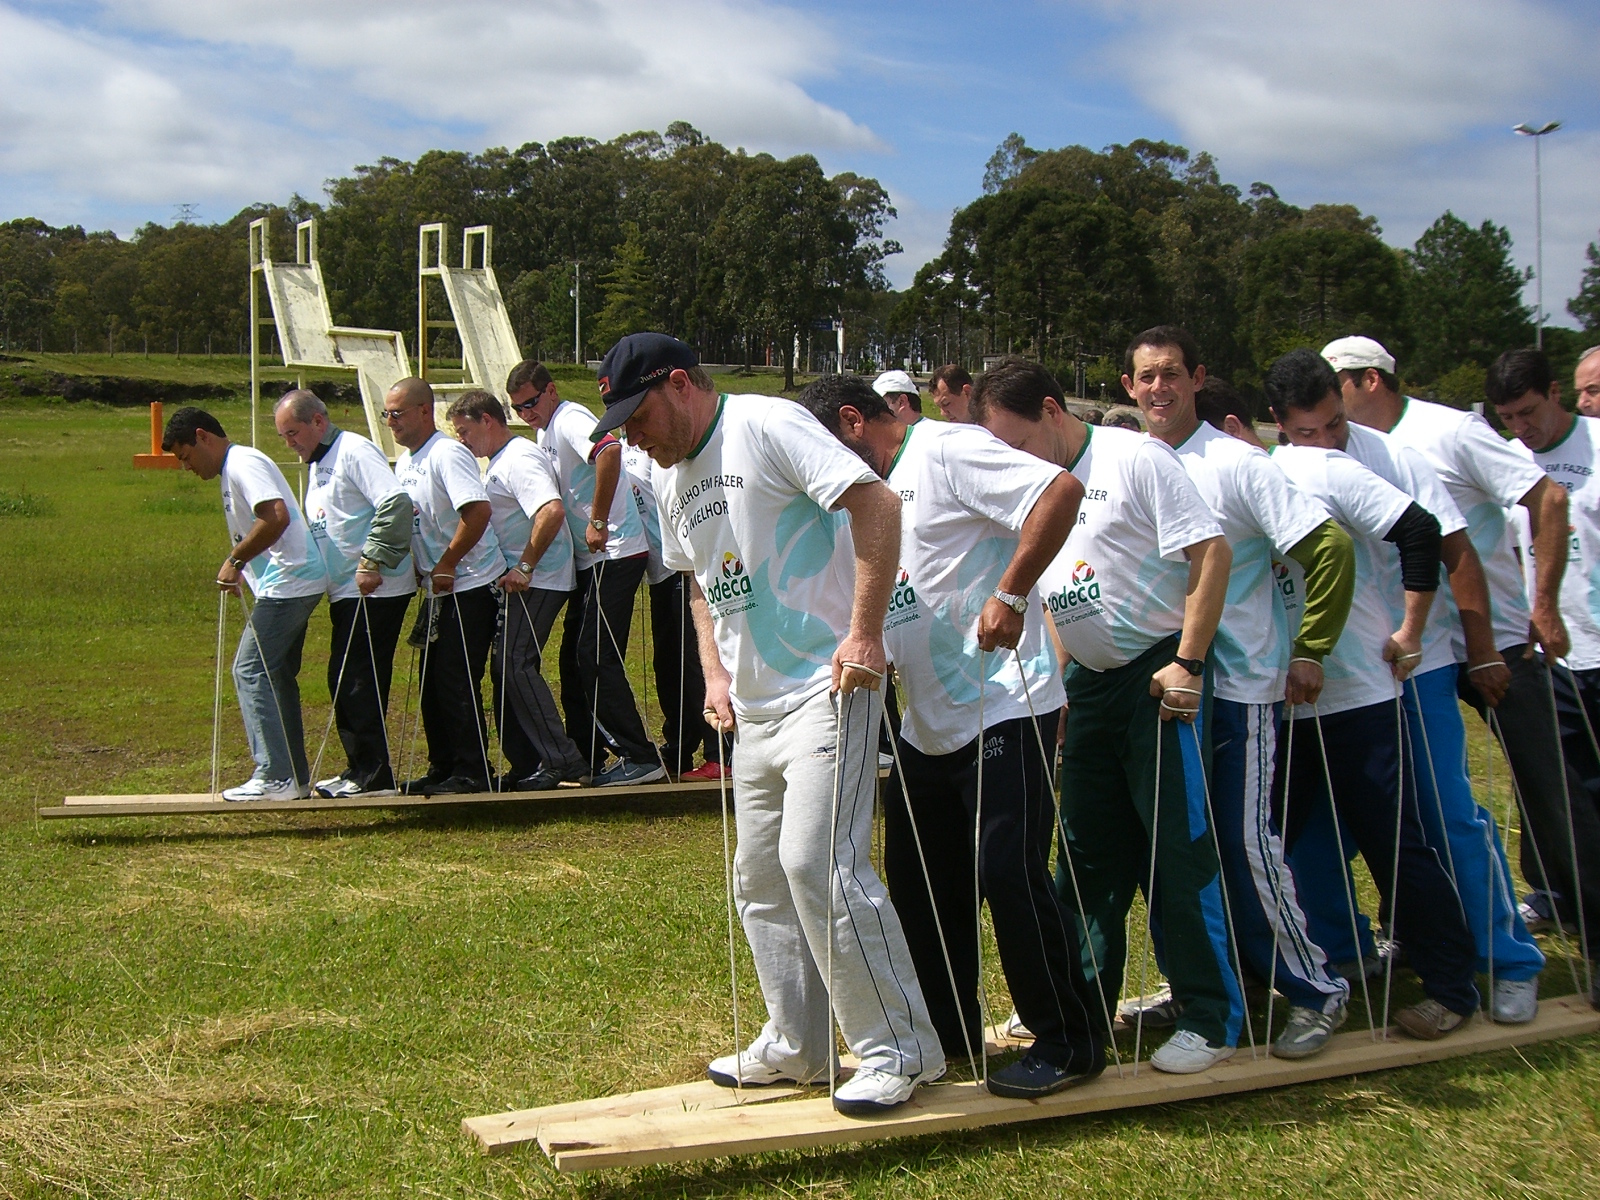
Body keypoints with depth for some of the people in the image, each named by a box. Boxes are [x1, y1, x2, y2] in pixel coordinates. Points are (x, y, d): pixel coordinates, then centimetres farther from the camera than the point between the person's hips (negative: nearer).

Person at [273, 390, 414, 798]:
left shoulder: (354, 451, -10)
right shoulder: (318, 466, 20)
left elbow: (396, 503, -23)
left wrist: (374, 561, -25)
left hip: (376, 591, -10)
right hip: (346, 593, 10)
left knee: (359, 681, -9)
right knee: (343, 681, 11)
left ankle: (373, 776, -3)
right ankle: (360, 769, 19)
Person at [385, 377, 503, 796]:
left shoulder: (447, 454, -17)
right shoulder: (404, 462, 13)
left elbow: (478, 511, -28)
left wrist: (446, 565, -21)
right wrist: (423, 572, 9)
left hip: (470, 585, -9)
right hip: (438, 588, 9)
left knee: (457, 681, -6)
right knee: (431, 680, 12)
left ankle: (471, 773, 2)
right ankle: (442, 768, 22)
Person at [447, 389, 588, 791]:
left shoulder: (519, 459, -15)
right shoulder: (500, 461, 18)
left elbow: (552, 511, -30)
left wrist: (524, 568, -25)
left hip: (538, 580, -11)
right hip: (517, 580, 11)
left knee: (515, 664, -15)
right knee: (505, 666, 9)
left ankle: (563, 762, -14)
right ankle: (526, 765, 14)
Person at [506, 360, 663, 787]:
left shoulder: (569, 419, -12)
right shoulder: (546, 431, 18)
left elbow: (609, 451, -33)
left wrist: (599, 521, -30)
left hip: (614, 554, -10)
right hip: (590, 559, 10)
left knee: (595, 659, -11)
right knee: (575, 659, 12)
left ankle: (639, 757, -7)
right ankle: (585, 756, 19)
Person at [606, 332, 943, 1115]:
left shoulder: (767, 427, -11)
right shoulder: (673, 480, 16)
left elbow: (876, 503, -19)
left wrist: (864, 634, -22)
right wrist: (716, 674, 14)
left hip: (826, 687, -9)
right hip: (753, 703, 9)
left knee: (817, 862, -15)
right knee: (759, 877, 13)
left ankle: (900, 1049, -4)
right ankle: (795, 1045, 26)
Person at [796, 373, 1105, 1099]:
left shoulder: (947, 451, -10)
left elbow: (1061, 490, -23)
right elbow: (870, 599, 27)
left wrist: (1010, 595, -25)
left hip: (1002, 710, -10)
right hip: (927, 723, 10)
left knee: (1010, 876, -9)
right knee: (919, 878, 13)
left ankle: (1070, 1044, 5)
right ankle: (947, 1032, 27)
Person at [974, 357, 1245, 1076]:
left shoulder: (1134, 459, -10)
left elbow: (1212, 552, -15)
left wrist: (1187, 663, -18)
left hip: (1158, 676, -7)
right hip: (1089, 683, 7)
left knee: (1177, 848, -5)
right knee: (1088, 852, 12)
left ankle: (1212, 1019, 5)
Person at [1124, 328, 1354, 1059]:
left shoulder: (1236, 464, -10)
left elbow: (1329, 548, -13)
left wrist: (1309, 653, -11)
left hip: (1240, 684, -6)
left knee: (1246, 840, -4)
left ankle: (1315, 989, 11)